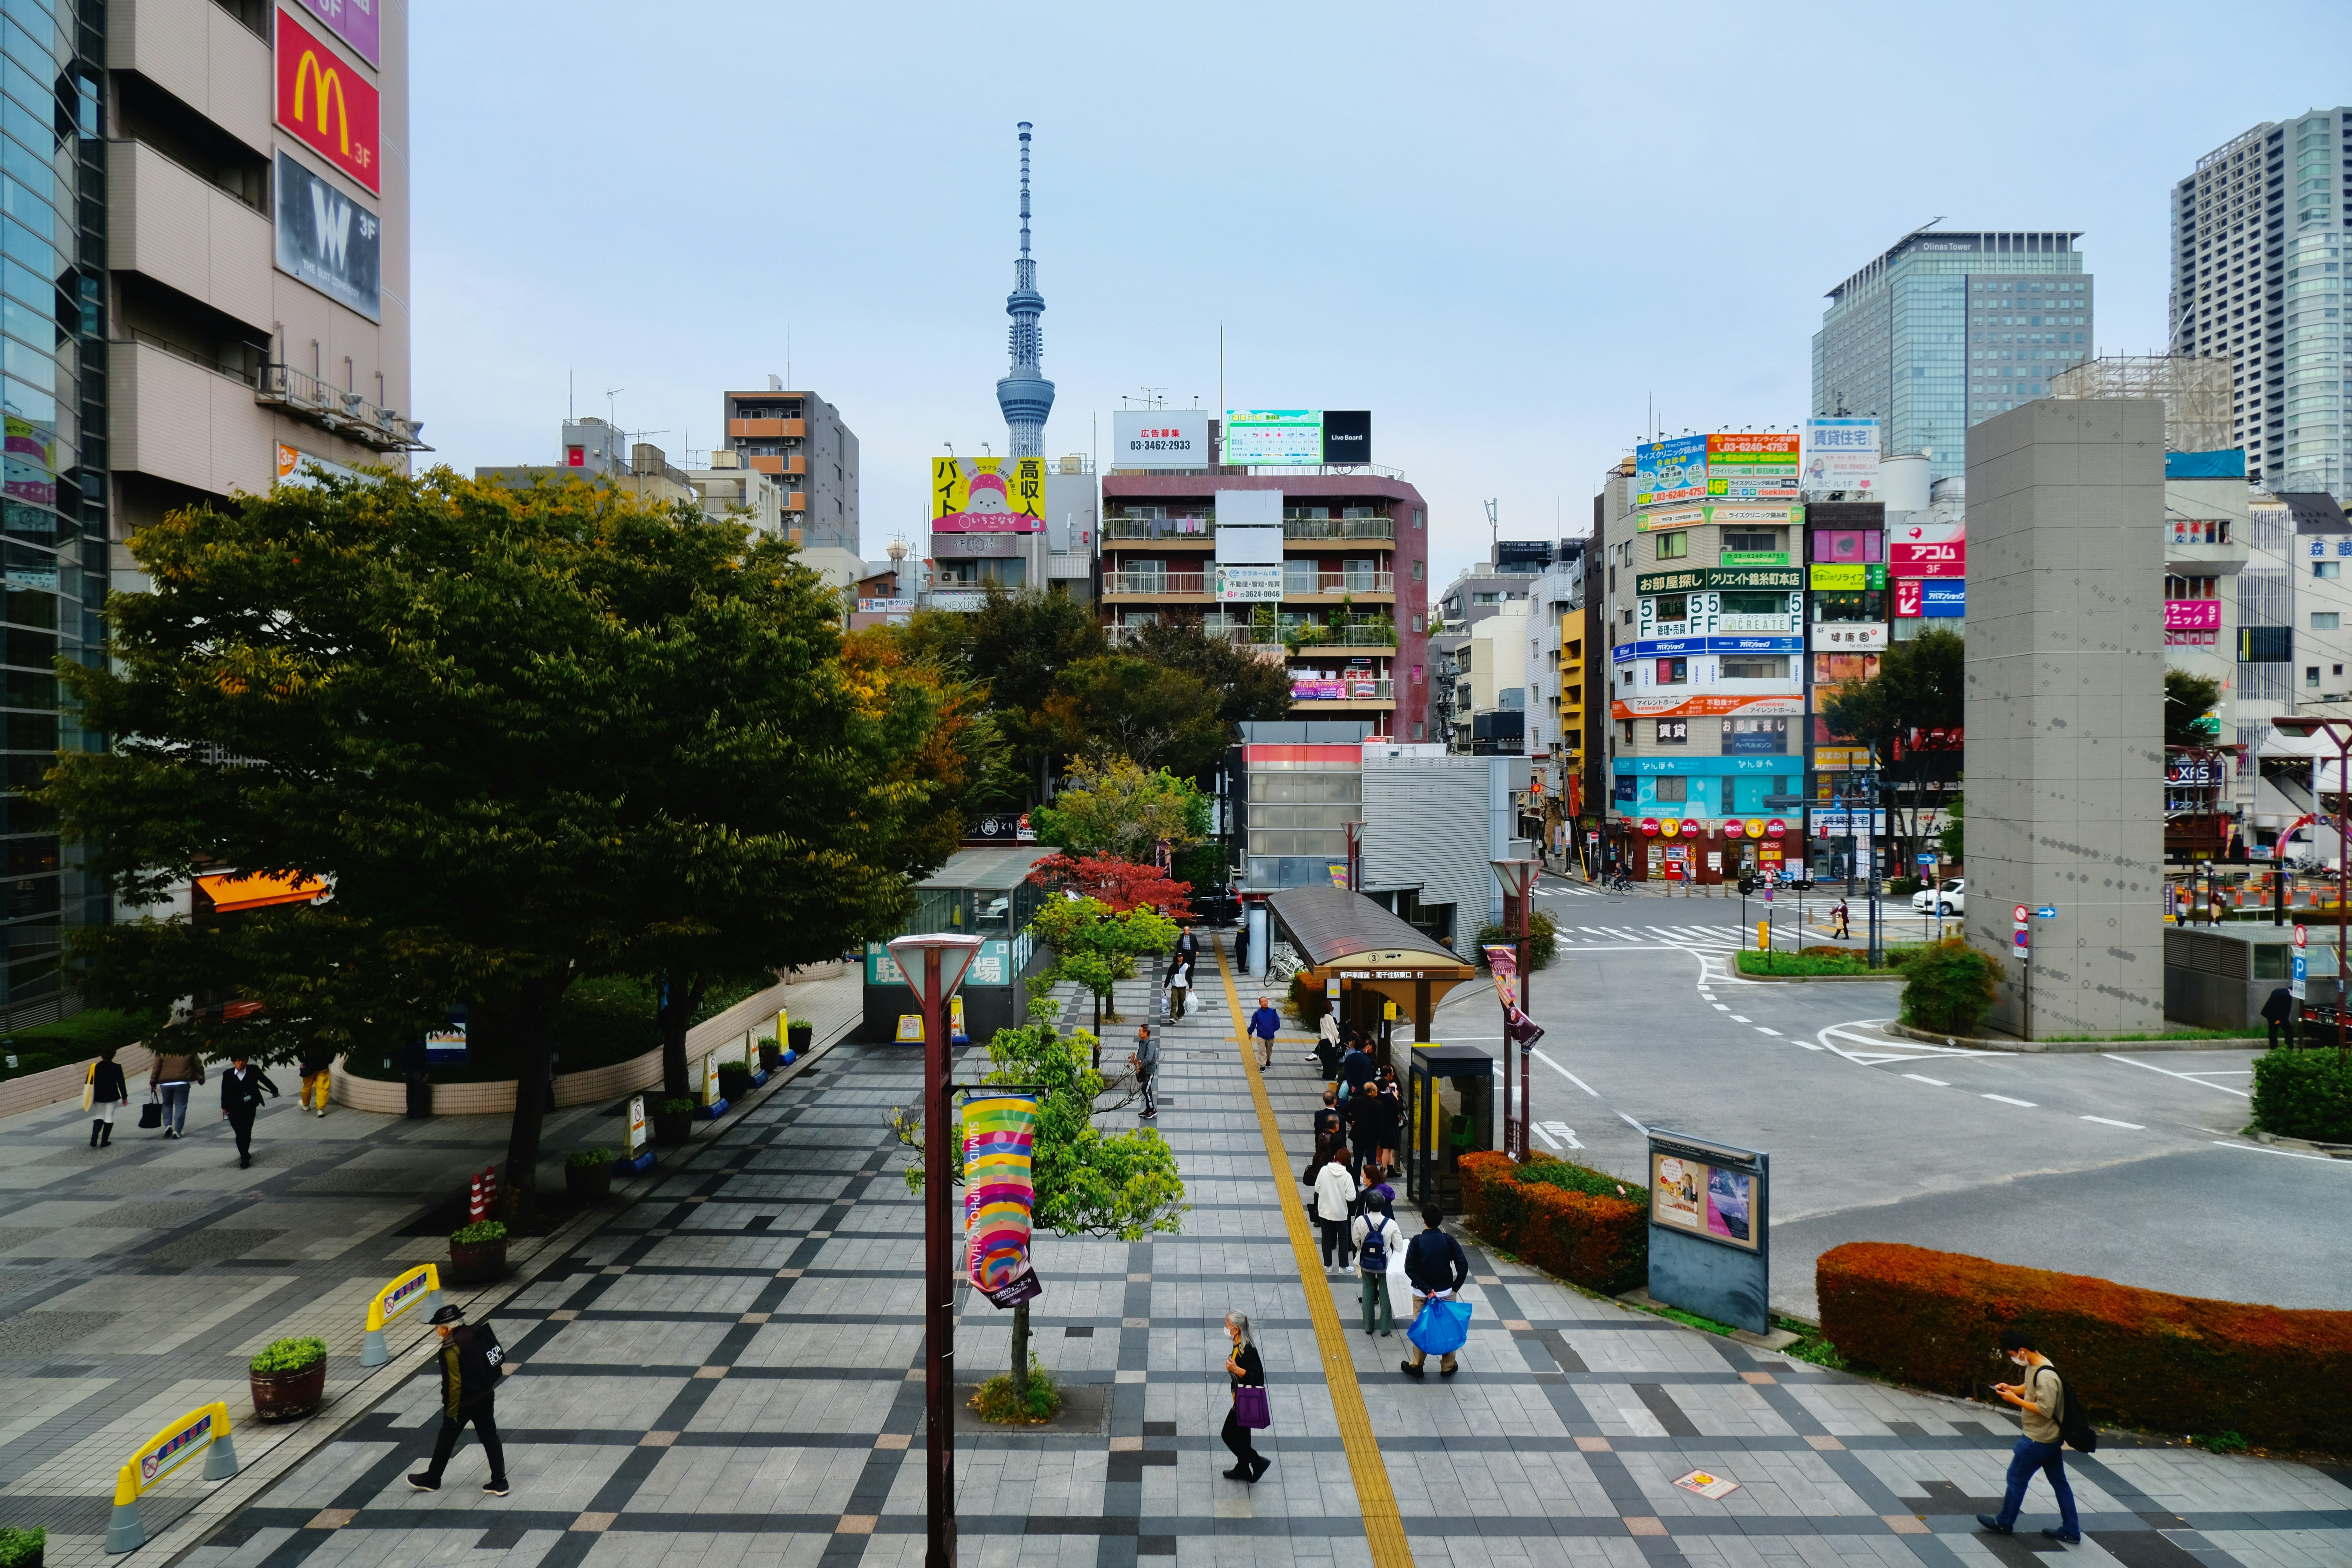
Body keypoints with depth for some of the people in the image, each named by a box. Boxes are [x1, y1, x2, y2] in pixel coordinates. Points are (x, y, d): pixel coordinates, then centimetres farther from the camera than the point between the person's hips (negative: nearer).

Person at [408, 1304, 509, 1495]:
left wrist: (451, 1412, -13)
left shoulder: (452, 1348, -23)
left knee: (446, 1440, 15)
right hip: (486, 1395, 7)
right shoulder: (477, 1332, -2)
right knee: (489, 1436, 13)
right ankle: (499, 1482, 16)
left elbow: (454, 1384, -22)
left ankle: (432, 1479, 35)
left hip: (464, 1402, -7)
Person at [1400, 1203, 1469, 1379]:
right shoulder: (1449, 1241, -10)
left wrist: (1426, 1289, -15)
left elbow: (1410, 1269, -18)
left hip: (1422, 1293, -1)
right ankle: (1448, 1367, 23)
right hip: (1446, 1292, 1)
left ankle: (1416, 1366, 20)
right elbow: (1463, 1266, -14)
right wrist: (1455, 1287, -3)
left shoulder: (1417, 1242, -13)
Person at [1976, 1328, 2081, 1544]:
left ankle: (2004, 1522, 23)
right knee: (2059, 1482, 16)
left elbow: (2045, 1410, -29)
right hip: (2052, 1438, 9)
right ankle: (2071, 1532, 25)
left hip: (2038, 1440, -9)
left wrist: (2015, 1400, -22)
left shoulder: (2046, 1376, -29)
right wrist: (2011, 1388, 1)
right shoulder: (2034, 1366, 1)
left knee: (2016, 1478, 7)